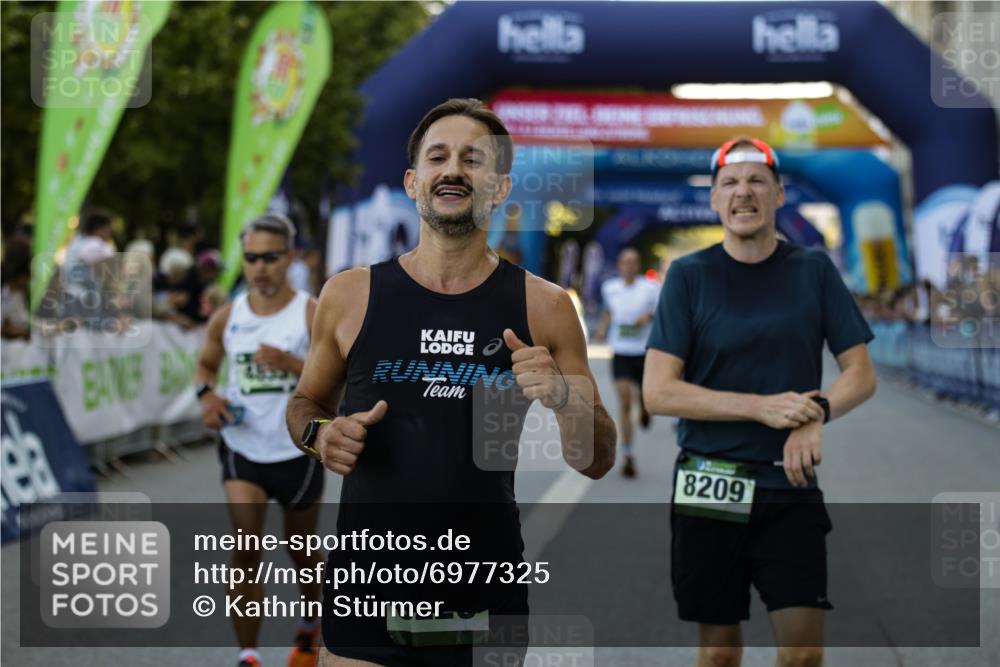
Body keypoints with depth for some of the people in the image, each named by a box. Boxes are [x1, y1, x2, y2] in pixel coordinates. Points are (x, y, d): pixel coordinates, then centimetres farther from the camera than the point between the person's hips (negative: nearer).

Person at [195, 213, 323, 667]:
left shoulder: (312, 315, -10)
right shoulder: (227, 318, 1)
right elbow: (206, 364, 18)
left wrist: (292, 363, -27)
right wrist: (207, 394, -4)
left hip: (297, 451, -1)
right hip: (242, 448, 2)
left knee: (301, 550, 16)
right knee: (244, 555, -12)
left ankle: (310, 628, 44)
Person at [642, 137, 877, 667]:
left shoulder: (814, 270, 5)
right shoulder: (688, 275, 0)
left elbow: (861, 375, 6)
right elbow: (657, 392, -7)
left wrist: (817, 415, -15)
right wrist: (763, 407, -16)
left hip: (791, 489, 1)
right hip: (708, 487, -1)